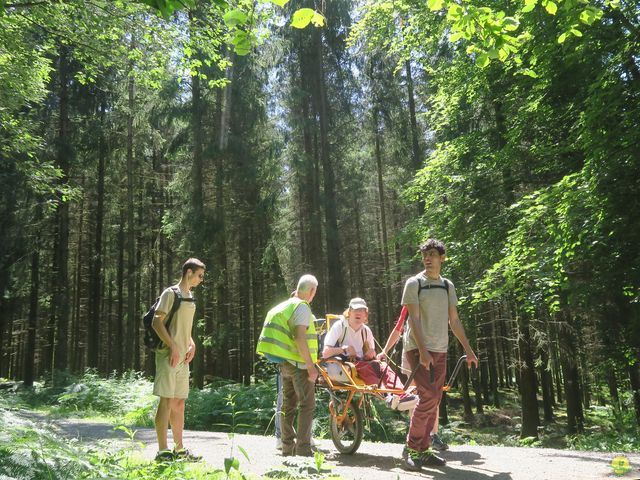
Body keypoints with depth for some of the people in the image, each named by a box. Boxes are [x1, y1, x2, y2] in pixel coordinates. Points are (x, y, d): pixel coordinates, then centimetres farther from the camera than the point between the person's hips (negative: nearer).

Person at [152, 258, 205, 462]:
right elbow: (157, 322, -15)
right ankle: (162, 451, -1)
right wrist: (173, 347, -19)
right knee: (167, 400, -7)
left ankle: (179, 449, 20)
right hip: (169, 355, -8)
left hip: (183, 357, 8)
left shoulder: (190, 297, 17)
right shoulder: (171, 293, -8)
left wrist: (191, 344, 7)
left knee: (179, 402, 12)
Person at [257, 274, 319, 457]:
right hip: (299, 363, -9)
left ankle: (287, 448, 20)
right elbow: (300, 338, -23)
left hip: (284, 363, 9)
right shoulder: (302, 307, -13)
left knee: (288, 405, 14)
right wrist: (311, 366, -21)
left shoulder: (286, 305, 15)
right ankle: (303, 449, -5)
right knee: (307, 405, -4)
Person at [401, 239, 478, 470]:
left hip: (440, 350, 6)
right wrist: (422, 350, -21)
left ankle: (424, 449, 16)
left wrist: (468, 350, 10)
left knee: (434, 401, 6)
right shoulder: (414, 283, -4)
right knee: (428, 397, -14)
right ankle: (411, 448, -1)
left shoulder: (447, 286, 12)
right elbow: (414, 319, -12)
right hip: (418, 348, -6)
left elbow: (454, 320, 14)